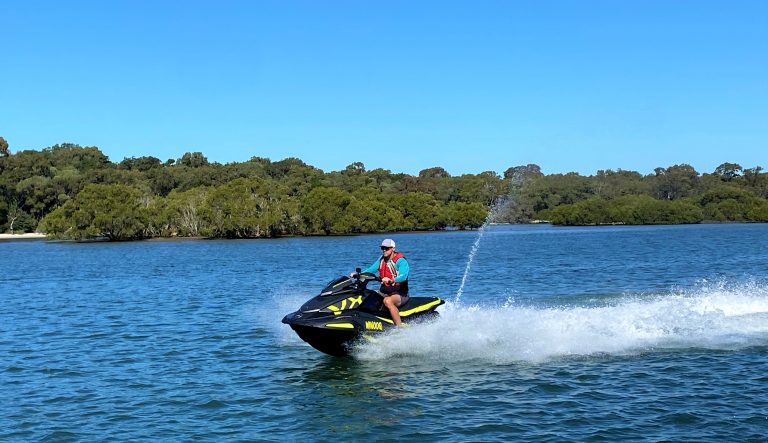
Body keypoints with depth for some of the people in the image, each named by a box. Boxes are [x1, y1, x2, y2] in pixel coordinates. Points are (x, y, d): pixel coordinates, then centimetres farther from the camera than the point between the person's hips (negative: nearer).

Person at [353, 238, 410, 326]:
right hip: (384, 292, 8)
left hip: (400, 293, -8)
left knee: (387, 301, -38)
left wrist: (392, 280, -48)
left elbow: (403, 276, -30)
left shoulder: (401, 261, -14)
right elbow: (370, 270, 9)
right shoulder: (381, 260, 9)